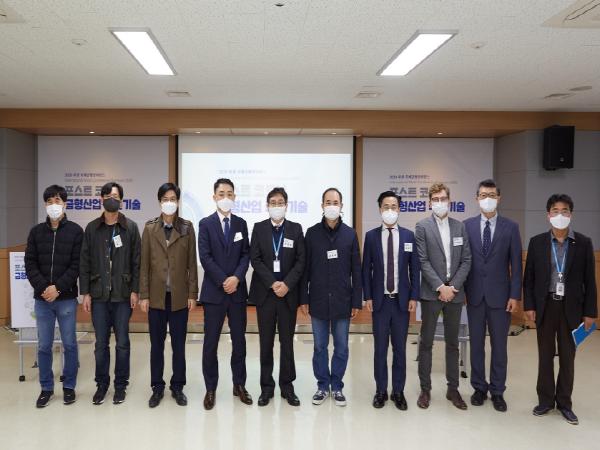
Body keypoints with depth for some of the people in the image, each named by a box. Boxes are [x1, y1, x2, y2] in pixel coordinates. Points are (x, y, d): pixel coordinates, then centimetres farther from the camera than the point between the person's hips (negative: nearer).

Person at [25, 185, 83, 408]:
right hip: (42, 299, 2)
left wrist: (58, 288, -15)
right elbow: (30, 264, 2)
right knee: (44, 346, 9)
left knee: (69, 344, 6)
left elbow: (77, 265, -7)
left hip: (66, 298, -2)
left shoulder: (75, 231, -2)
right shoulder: (36, 231, 6)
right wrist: (43, 287, -12)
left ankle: (69, 386, 20)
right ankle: (46, 388, 22)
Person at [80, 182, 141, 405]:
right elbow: (85, 262, 5)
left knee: (122, 342, 5)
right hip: (99, 294, 1)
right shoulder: (92, 228, 5)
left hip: (122, 294, -1)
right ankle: (102, 384, 22)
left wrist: (135, 290, -5)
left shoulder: (130, 227, 0)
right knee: (101, 342, 7)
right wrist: (85, 293, 0)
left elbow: (136, 261, 0)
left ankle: (120, 385, 18)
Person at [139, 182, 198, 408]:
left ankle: (177, 387, 20)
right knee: (156, 344, 8)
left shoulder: (187, 227, 1)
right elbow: (145, 264, 2)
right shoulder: (150, 227, 3)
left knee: (179, 344, 7)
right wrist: (144, 295, -2)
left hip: (179, 295, -1)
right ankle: (157, 387, 21)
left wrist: (192, 294, -3)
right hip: (157, 295, 1)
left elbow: (192, 263, 1)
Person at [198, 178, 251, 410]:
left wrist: (237, 277, -12)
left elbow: (246, 255, 4)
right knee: (211, 342, 3)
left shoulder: (241, 224, 9)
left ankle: (239, 385, 21)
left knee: (239, 340, 8)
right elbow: (205, 257, -8)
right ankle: (210, 388, 15)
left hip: (237, 290, 3)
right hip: (214, 291, -3)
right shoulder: (205, 224, -1)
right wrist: (223, 282, -13)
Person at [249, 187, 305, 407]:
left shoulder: (296, 228, 4)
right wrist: (272, 284, -13)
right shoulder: (259, 228, 4)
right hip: (265, 292, 0)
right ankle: (266, 387, 16)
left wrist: (287, 284, -13)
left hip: (288, 292, 0)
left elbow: (301, 261, -1)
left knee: (287, 341, 6)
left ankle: (287, 386, 16)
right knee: (266, 342, 6)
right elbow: (255, 259, -3)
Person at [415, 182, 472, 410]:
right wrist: (440, 287, -13)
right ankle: (425, 389, 14)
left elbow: (466, 260, 4)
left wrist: (453, 286, -7)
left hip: (454, 292, 3)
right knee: (426, 342, 4)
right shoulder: (422, 227, -3)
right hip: (431, 293, -3)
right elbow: (423, 261, -8)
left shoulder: (460, 227, 7)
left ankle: (453, 388, 22)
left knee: (453, 342, 11)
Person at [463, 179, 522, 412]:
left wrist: (515, 295, -6)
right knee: (476, 343, 10)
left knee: (499, 345, 7)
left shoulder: (510, 227, 0)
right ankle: (479, 388, 23)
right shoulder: (467, 225, 2)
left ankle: (497, 391, 20)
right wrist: (461, 290, -1)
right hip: (474, 294, 1)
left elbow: (516, 264, -1)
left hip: (500, 295, -1)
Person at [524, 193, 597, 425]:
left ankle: (564, 403, 21)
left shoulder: (583, 243, -2)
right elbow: (529, 277, 3)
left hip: (571, 308, 0)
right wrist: (529, 305, -3)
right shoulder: (537, 242, 0)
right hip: (545, 306, 1)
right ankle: (546, 400, 21)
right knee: (545, 355, 10)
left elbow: (589, 280, 0)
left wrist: (590, 312, -2)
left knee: (567, 357, 9)